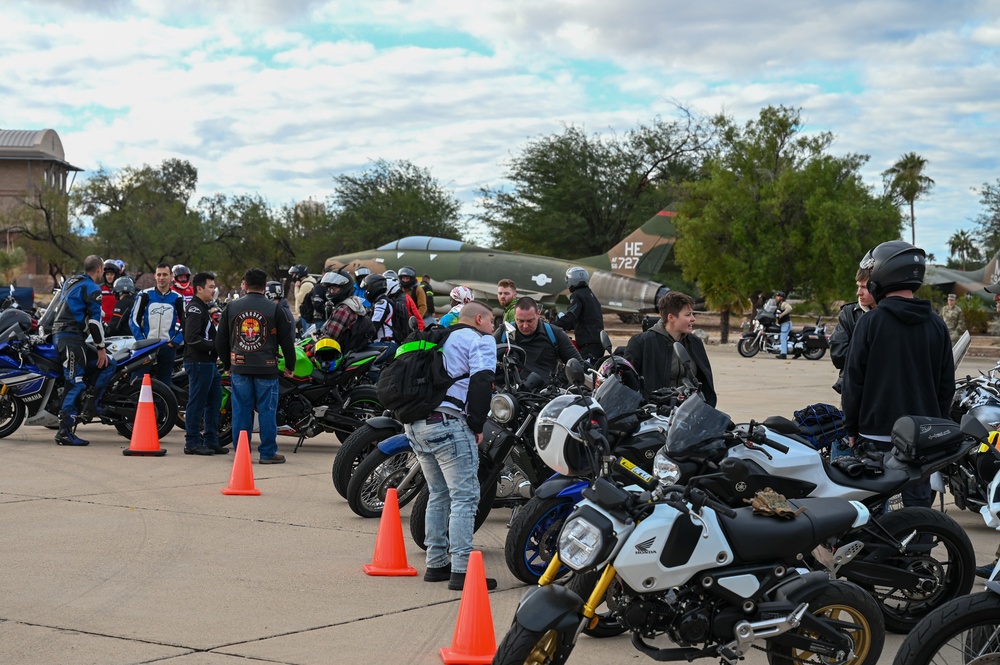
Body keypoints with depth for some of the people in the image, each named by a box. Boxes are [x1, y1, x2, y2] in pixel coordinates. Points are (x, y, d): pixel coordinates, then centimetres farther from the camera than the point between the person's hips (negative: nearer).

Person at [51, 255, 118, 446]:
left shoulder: (71, 282, 19)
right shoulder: (92, 288, -9)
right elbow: (95, 320, -14)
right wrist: (101, 348, -10)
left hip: (59, 335, 10)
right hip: (72, 338, -10)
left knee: (109, 364, 11)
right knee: (75, 383, -11)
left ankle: (91, 402, 5)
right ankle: (64, 432, -14)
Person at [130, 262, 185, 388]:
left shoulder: (177, 298, 6)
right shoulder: (145, 295, 4)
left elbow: (185, 324, 9)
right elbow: (134, 319, 4)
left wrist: (175, 342, -2)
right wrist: (141, 341, -5)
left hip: (168, 348, 1)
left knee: (165, 382, 3)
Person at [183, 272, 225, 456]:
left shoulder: (203, 308, 20)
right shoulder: (194, 309, -13)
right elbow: (193, 338, -22)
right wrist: (215, 346, -20)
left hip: (208, 363, 10)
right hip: (198, 363, -10)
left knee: (214, 401, 13)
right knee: (197, 403, -4)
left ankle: (211, 441, 19)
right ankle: (192, 442, 1)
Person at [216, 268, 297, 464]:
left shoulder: (232, 307, 5)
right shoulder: (274, 308, -3)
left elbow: (221, 340, 11)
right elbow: (286, 339, 0)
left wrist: (227, 365, 22)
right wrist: (290, 366, 11)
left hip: (239, 368, 3)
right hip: (266, 368, -2)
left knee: (241, 410, 7)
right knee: (267, 411, 2)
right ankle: (268, 453, 5)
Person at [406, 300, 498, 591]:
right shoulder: (480, 340, 3)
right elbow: (481, 380, -12)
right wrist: (478, 425, -7)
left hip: (415, 424, 8)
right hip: (448, 422, -8)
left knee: (438, 494, 18)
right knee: (464, 496, -6)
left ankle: (436, 564, 20)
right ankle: (461, 570, -11)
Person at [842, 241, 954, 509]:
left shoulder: (870, 322, -10)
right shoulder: (936, 324, 3)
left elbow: (853, 380, -7)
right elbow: (947, 384, 8)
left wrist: (851, 429, 2)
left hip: (876, 435, -4)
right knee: (919, 503, 8)